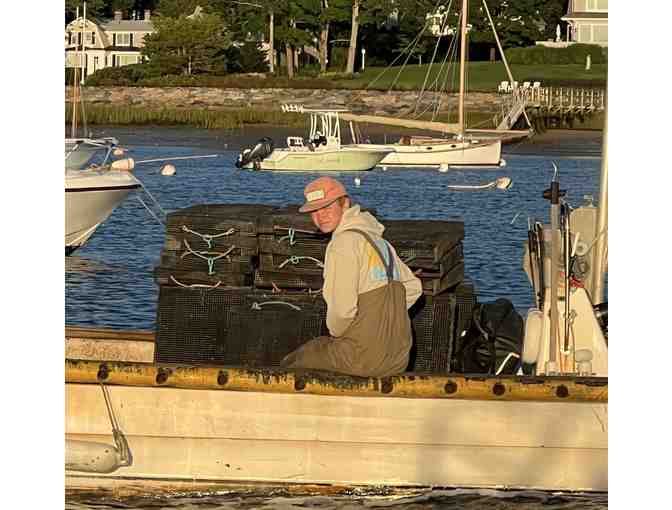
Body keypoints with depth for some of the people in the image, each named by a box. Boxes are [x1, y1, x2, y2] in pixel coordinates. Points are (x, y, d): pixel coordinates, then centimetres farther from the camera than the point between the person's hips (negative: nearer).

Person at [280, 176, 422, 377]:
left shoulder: (345, 242, -16)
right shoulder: (378, 240, 11)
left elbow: (343, 309, -22)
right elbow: (413, 287, 21)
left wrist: (335, 331, -2)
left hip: (362, 358, -8)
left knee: (288, 366, 15)